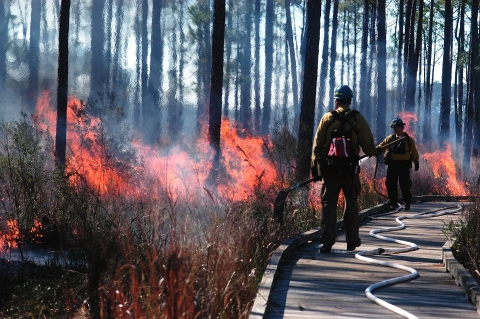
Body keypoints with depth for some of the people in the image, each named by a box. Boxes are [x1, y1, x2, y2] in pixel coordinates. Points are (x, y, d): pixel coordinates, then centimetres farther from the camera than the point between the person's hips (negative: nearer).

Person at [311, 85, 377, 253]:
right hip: (350, 168, 0)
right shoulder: (358, 119, -1)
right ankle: (352, 242, 21)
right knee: (351, 203, 15)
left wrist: (315, 165, 10)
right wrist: (373, 152, 24)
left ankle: (327, 242, -7)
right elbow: (368, 145, 2)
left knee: (328, 204, 1)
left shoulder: (327, 118, 0)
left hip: (329, 168, 0)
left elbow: (317, 144, 2)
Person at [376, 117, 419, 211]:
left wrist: (416, 162, 7)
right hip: (393, 164, 2)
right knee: (391, 184, 2)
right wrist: (376, 151, -23)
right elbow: (381, 146, -3)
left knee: (405, 185, -1)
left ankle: (407, 203, 10)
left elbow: (414, 152, 10)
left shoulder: (408, 139, 5)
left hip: (404, 165, -2)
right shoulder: (390, 139, 7)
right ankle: (393, 203, 11)